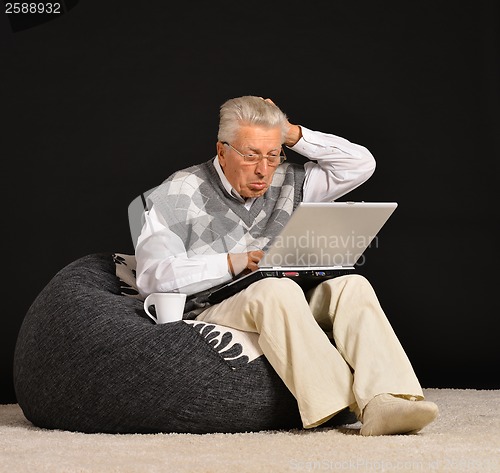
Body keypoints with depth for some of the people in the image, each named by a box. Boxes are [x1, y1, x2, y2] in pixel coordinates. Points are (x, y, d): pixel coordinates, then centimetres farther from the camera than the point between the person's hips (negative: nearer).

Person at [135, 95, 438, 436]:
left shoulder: (287, 183, 17)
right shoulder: (178, 194, 1)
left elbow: (360, 163, 13)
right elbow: (153, 277, -11)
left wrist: (293, 134, 7)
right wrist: (232, 263, -17)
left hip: (283, 313, 5)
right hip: (210, 314, -5)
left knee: (352, 285, -22)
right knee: (277, 290, -35)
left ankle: (384, 402, -43)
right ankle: (339, 400, -44)